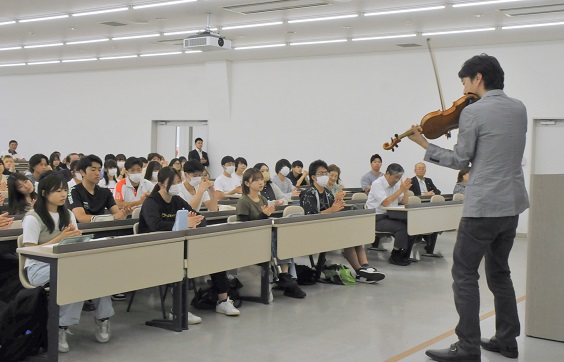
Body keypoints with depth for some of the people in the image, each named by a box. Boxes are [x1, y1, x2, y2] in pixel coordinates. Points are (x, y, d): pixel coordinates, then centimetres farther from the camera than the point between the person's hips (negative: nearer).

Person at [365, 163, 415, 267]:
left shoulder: (396, 183, 10)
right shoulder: (377, 184, -12)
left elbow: (404, 202, 12)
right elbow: (386, 203, -26)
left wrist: (405, 190, -7)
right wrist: (400, 190, -22)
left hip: (391, 216, 7)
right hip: (377, 218, -7)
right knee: (401, 227, -28)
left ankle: (403, 256, -3)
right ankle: (394, 257, -13)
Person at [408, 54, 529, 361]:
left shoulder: (473, 112, -12)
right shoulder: (519, 108, 9)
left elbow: (460, 161, -6)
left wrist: (424, 144, 3)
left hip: (483, 206, -8)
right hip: (512, 204, 8)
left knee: (464, 273, -1)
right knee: (499, 272, 18)